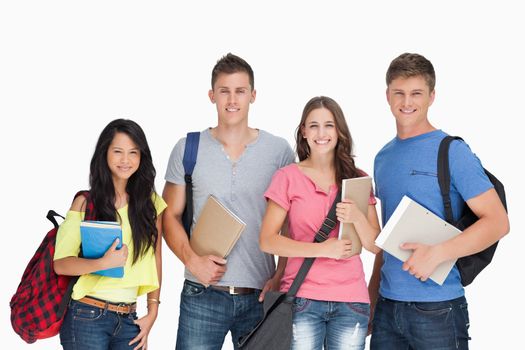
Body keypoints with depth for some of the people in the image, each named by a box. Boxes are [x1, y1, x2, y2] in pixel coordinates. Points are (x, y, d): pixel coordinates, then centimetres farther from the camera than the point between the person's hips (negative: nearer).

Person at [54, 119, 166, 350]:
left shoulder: (150, 203, 7)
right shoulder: (85, 203, -3)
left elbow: (154, 261, 10)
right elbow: (60, 263, -8)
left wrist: (152, 312, 6)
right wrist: (104, 262, -23)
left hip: (128, 320, 3)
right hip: (86, 316, -3)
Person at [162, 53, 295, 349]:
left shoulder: (279, 150, 4)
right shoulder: (188, 149, 5)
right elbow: (170, 216, 6)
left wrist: (281, 276, -6)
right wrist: (192, 260, -10)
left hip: (260, 295, 1)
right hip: (202, 293, 0)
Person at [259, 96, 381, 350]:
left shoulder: (357, 178, 8)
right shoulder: (288, 177, 1)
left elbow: (376, 246, 6)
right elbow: (267, 241, -5)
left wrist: (357, 217, -14)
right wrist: (323, 249, -14)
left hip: (351, 300, 2)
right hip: (302, 298, -2)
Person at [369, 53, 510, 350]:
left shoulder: (452, 152, -7)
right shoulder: (383, 158, 11)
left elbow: (498, 222, -13)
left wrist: (438, 253, -22)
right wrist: (372, 295, 14)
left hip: (438, 309, -5)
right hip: (387, 305, 5)